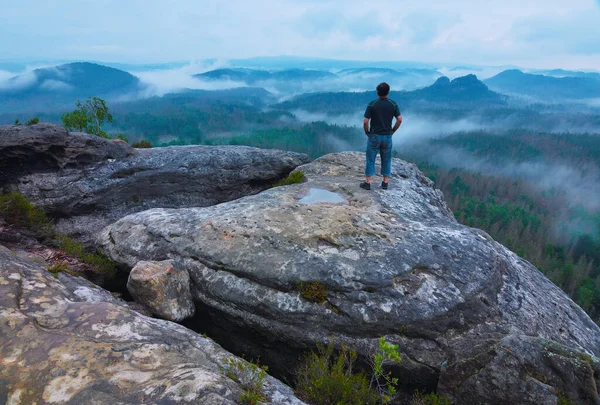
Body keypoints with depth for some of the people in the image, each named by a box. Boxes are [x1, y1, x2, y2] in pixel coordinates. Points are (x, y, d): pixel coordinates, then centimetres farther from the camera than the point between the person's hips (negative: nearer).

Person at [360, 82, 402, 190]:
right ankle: (385, 182, 17)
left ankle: (367, 182, 9)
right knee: (386, 160, 12)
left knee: (370, 159, 7)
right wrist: (393, 131, 8)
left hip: (374, 136, -2)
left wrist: (367, 132, 3)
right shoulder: (393, 104, -2)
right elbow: (400, 120, -5)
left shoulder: (372, 104, -10)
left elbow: (365, 121, -13)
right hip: (387, 136, 2)